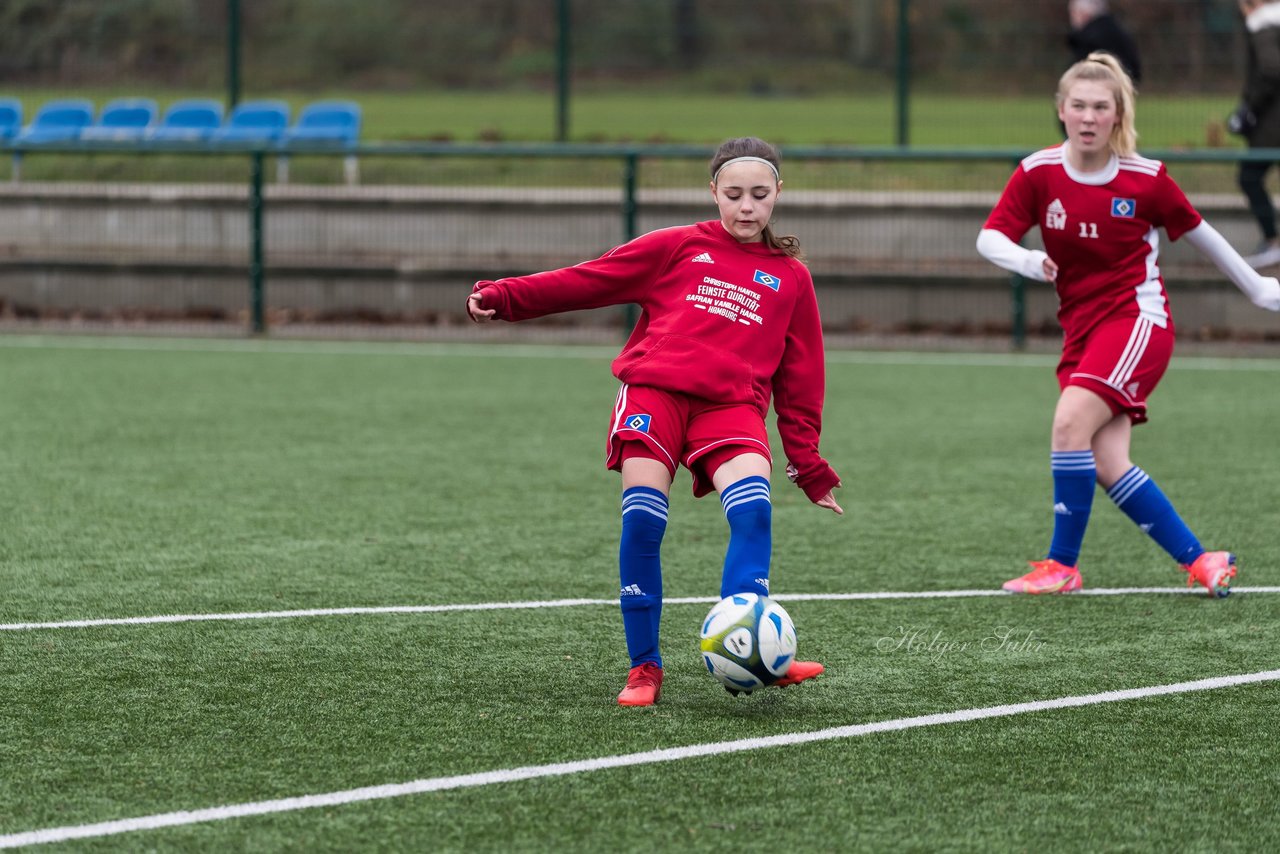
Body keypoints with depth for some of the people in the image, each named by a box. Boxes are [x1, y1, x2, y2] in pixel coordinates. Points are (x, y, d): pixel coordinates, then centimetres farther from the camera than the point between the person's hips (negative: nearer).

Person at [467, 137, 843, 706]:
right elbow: (589, 280, 16)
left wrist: (808, 463, 18)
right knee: (642, 523, -15)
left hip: (731, 405, 1)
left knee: (754, 510, -26)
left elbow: (800, 380, 22)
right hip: (654, 389, 0)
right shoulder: (679, 247, 16)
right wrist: (503, 297, 10)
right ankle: (644, 669, -4)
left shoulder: (791, 278, 19)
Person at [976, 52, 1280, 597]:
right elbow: (990, 238, -6)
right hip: (1081, 328, 4)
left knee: (1070, 423, -24)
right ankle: (1199, 561, 2)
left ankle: (1062, 566, -15)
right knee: (1106, 468, -9)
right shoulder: (1038, 173, -2)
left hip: (1136, 318, -4)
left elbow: (1197, 233, 8)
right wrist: (1025, 261, -29)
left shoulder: (1146, 179, -7)